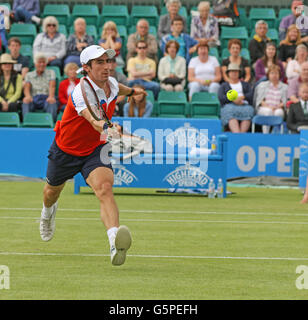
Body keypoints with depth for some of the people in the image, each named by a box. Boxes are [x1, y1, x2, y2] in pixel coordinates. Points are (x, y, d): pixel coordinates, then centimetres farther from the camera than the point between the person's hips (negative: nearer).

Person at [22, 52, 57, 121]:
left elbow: (52, 86, 1)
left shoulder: (51, 73, 19)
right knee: (26, 100, -35)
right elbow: (26, 87, 4)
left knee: (52, 102, -37)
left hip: (46, 98, -1)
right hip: (34, 98, 1)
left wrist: (51, 96, -22)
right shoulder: (29, 75, 21)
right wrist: (28, 96, -22)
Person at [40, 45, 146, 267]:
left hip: (95, 150, 3)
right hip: (65, 150, -2)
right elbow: (92, 118, -53)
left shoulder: (111, 84, -10)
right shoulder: (81, 92, -32)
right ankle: (48, 211, 64)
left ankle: (115, 241, -48)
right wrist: (105, 128, -73)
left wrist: (131, 91, 36)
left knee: (105, 188, -27)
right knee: (53, 191, 24)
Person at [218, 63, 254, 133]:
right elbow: (220, 97, 6)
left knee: (248, 111, -38)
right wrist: (233, 99, -11)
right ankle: (237, 134, -61)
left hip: (244, 105, 1)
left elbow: (251, 95, 10)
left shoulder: (245, 85, 29)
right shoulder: (224, 85, 26)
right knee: (230, 112, -40)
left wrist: (241, 97, -12)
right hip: (229, 105, -1)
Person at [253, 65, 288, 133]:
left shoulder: (284, 87, 19)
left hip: (278, 109, 0)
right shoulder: (262, 85, 20)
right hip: (263, 108, 0)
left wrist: (277, 107, -12)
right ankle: (265, 134, -44)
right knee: (268, 111, -37)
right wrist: (268, 106, -11)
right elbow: (259, 100, 9)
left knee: (279, 112, -36)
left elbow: (284, 101, 9)